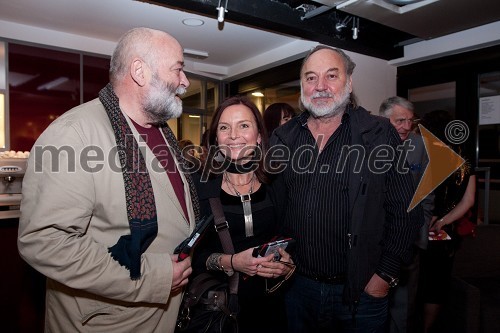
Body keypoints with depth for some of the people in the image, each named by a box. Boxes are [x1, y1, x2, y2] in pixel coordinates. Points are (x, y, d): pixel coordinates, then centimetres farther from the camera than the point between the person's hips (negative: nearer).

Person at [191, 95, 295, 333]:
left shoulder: (276, 187, -4)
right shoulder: (200, 188, -11)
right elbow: (189, 255, -9)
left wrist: (289, 264, -14)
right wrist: (229, 262, -22)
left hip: (270, 302, 3)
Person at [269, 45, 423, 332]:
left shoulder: (380, 134, -7)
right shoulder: (283, 138, 2)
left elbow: (405, 213, -6)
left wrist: (386, 274, -9)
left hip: (362, 291, -2)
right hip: (297, 286, 3)